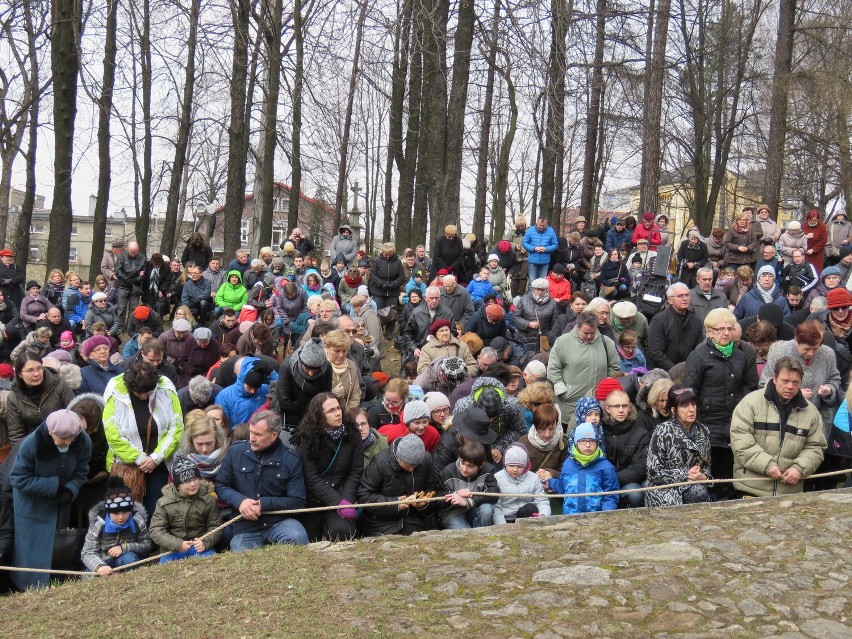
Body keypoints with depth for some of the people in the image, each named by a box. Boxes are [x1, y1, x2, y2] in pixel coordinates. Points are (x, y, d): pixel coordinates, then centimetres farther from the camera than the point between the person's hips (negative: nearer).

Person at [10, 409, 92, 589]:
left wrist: (70, 490, -26)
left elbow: (81, 472, -7)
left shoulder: (84, 442, -22)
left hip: (60, 501, 3)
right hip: (32, 503, -3)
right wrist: (54, 485, -27)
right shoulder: (31, 444, -30)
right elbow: (19, 479, -22)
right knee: (34, 547, 1)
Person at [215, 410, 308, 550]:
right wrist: (240, 501, -12)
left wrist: (263, 504, -15)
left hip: (280, 521, -1)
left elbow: (297, 501, -3)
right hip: (245, 528, 1)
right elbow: (220, 486, 9)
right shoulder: (236, 451, 4)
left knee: (297, 538, -31)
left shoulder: (291, 459, -1)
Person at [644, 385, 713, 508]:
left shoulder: (703, 431, 7)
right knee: (697, 492, -31)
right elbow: (654, 472, -11)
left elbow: (706, 465, 16)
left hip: (694, 485, 5)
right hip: (663, 488, -5)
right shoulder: (663, 431, -10)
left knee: (699, 492, -29)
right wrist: (685, 475, -16)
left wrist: (704, 477, -8)